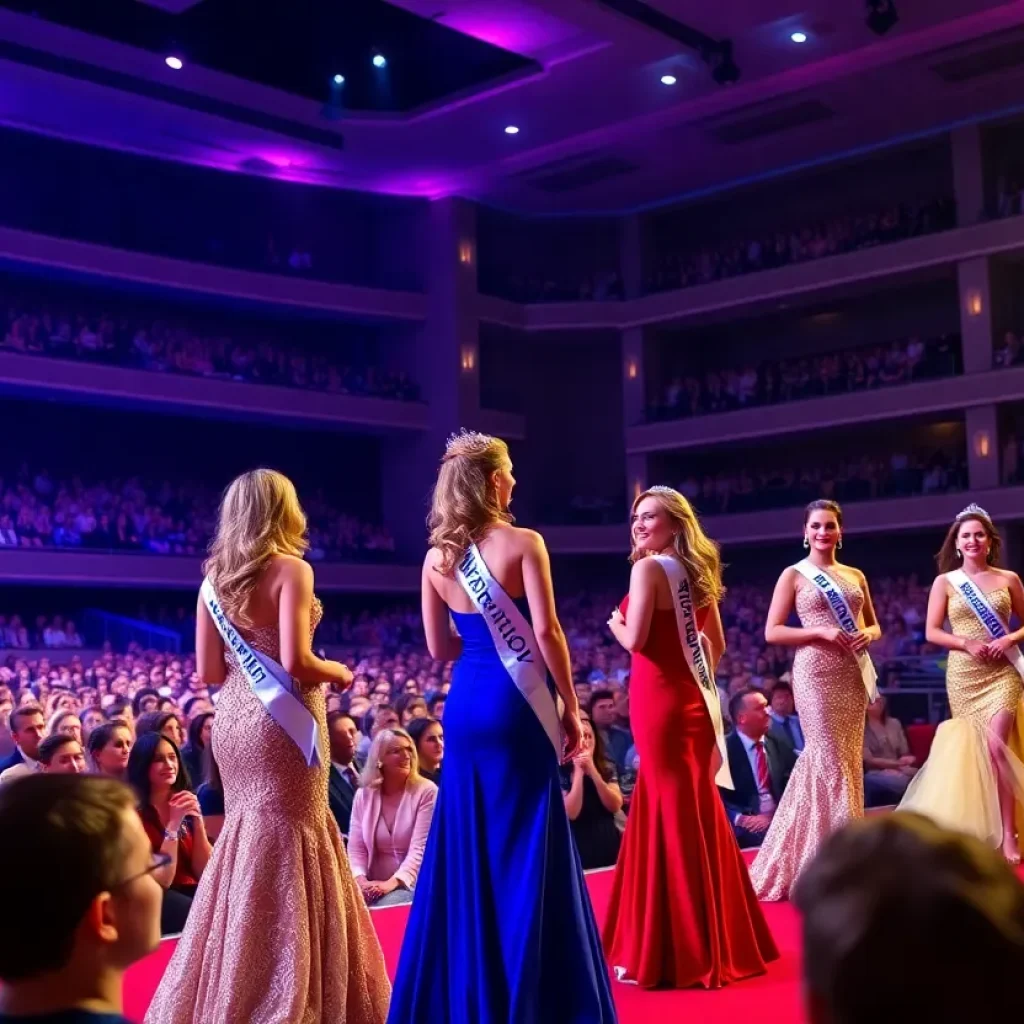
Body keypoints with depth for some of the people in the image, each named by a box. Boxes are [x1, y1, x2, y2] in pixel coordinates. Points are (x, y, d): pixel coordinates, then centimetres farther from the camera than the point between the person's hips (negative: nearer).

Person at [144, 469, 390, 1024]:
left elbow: (210, 670, 8)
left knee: (246, 844, 17)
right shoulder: (291, 568, -10)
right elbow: (295, 662, -18)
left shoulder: (215, 577, 8)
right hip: (282, 721, -7)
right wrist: (339, 673, 0)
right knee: (283, 852, -1)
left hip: (234, 719, 7)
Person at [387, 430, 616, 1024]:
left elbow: (441, 648, 10)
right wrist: (572, 708, -4)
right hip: (517, 708, -5)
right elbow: (546, 632, -13)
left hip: (466, 707, 5)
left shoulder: (437, 557, 6)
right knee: (527, 849, 2)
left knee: (466, 848, 12)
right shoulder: (523, 543, -9)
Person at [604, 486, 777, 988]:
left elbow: (636, 640, -18)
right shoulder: (696, 572, 14)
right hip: (694, 699, 8)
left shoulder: (649, 568, -10)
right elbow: (716, 644, 18)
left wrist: (616, 625, 2)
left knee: (670, 811, -4)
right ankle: (721, 939, 23)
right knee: (696, 808, 14)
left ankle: (679, 953, 1)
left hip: (660, 700, -8)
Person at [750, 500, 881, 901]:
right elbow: (772, 632, -5)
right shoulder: (794, 575, 1)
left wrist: (867, 635, -3)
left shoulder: (856, 575, 15)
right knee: (829, 759, -8)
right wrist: (821, 632, -16)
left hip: (852, 673, 6)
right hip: (816, 672, -5)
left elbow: (873, 625, 20)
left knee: (848, 759, 7)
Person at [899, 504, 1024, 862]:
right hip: (963, 674, 1)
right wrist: (968, 644, -13)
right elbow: (931, 632, 1)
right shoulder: (944, 582, 4)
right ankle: (981, 829, 17)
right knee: (973, 750, 3)